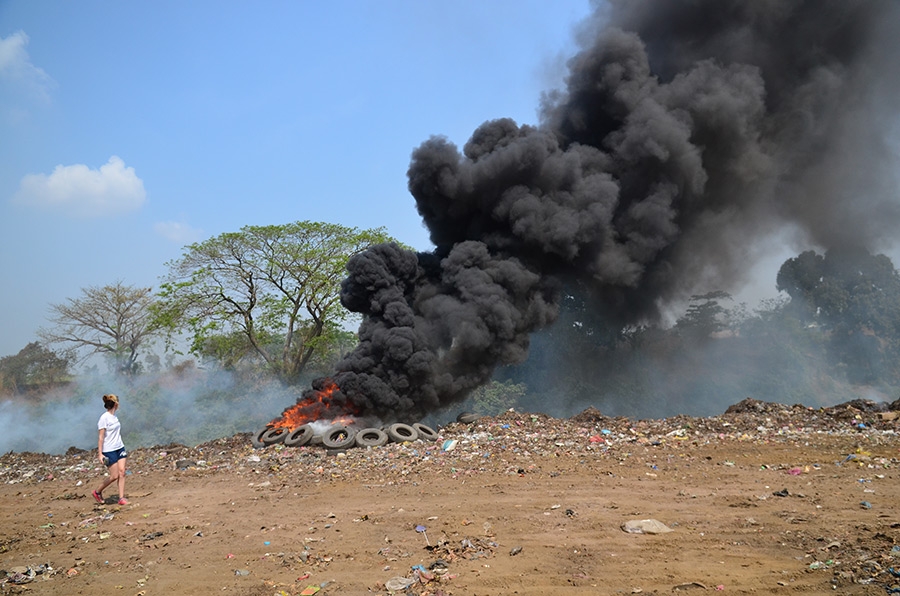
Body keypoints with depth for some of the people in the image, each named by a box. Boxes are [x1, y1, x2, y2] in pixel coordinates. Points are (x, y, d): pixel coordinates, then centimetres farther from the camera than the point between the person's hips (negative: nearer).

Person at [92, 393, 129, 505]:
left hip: (119, 448, 7)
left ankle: (121, 498, 1)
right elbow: (101, 437, -15)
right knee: (114, 475, -3)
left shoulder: (114, 416, 9)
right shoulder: (104, 418, -15)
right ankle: (97, 492, 18)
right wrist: (100, 453, -17)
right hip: (109, 451, -7)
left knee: (122, 472, -1)